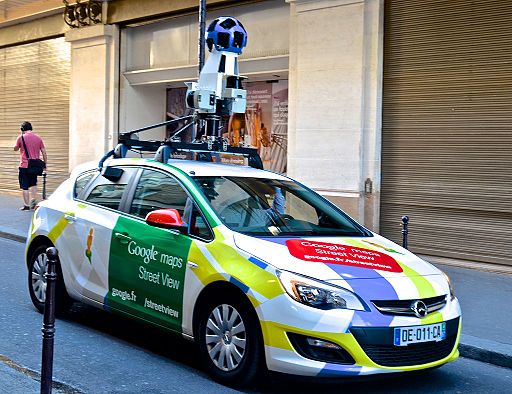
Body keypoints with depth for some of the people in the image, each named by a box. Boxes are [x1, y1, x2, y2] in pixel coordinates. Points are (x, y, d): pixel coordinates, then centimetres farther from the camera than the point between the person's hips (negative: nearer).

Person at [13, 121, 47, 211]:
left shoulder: (21, 137, -6)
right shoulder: (38, 138, 4)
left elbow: (15, 149, 8)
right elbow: (44, 152, 5)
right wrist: (45, 164, 12)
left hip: (24, 166, -4)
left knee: (24, 187, 3)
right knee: (33, 184, 22)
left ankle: (26, 205, 4)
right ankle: (34, 202, 15)